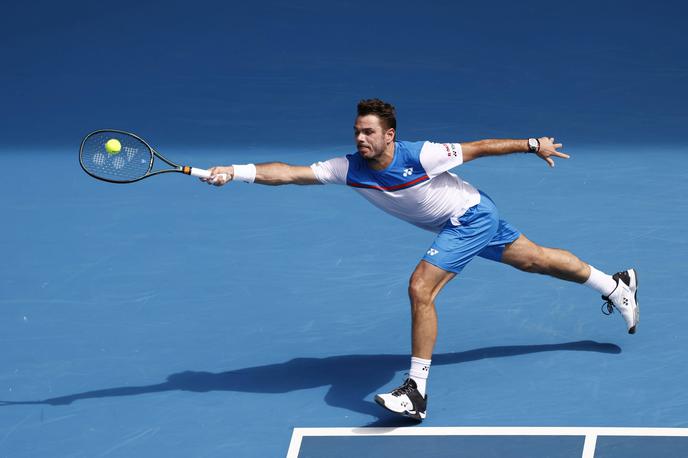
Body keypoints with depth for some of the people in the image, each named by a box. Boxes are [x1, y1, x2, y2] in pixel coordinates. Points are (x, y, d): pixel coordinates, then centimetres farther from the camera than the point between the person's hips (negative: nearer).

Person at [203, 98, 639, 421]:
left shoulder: (421, 155, -31)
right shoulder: (350, 169, -16)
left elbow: (478, 147, -19)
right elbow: (290, 172, -21)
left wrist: (533, 144, -10)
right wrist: (234, 171, -33)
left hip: (473, 215, -7)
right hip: (457, 224, 7)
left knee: (420, 288, -19)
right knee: (535, 258, 22)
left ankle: (417, 392, -14)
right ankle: (617, 284, 42)